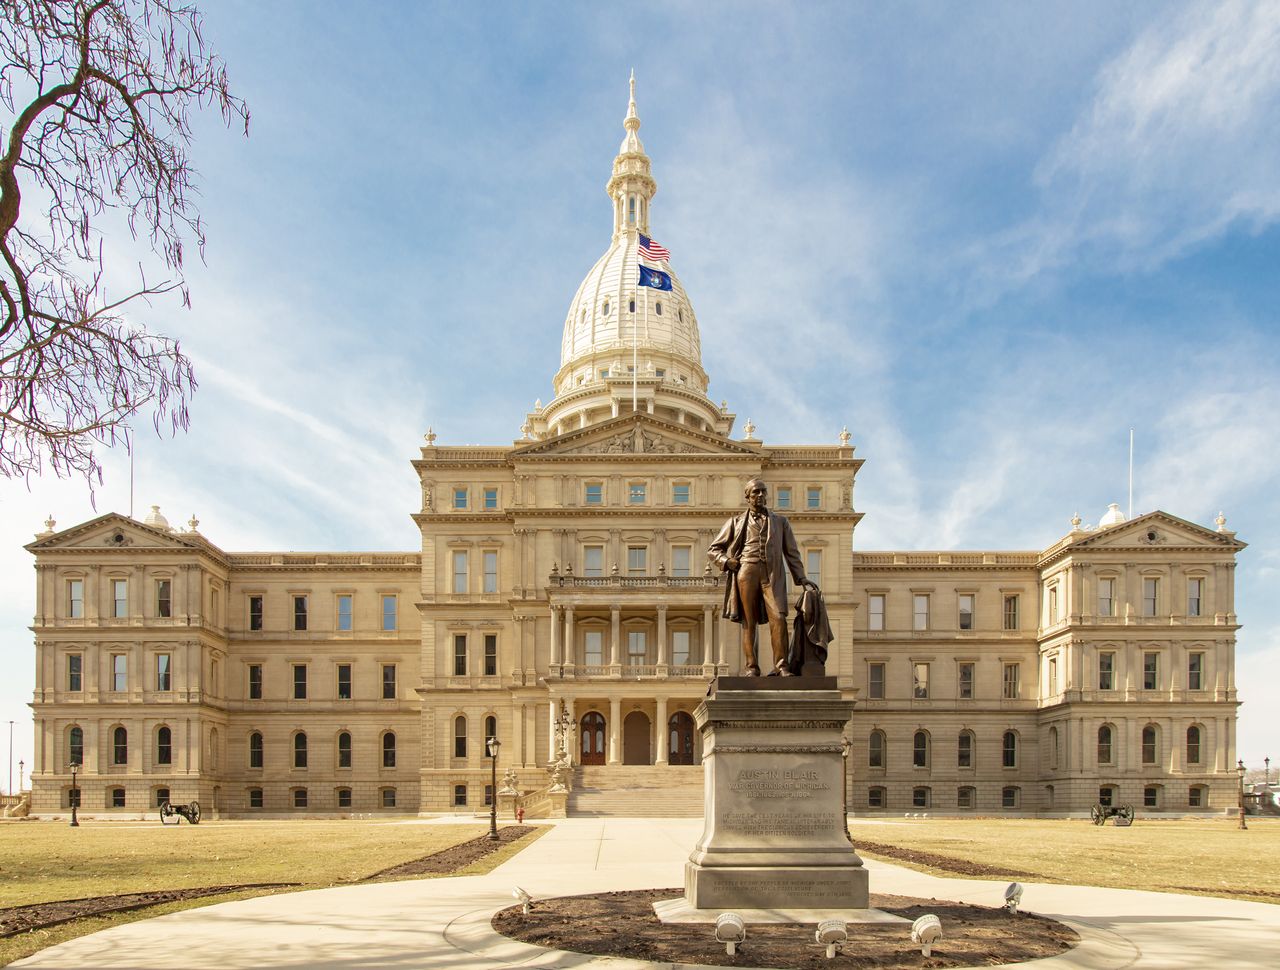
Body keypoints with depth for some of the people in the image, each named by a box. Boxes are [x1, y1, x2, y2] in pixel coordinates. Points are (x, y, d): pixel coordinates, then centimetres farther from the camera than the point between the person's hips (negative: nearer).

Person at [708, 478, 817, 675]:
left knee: (778, 617, -16)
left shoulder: (780, 522, 21)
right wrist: (726, 561, 1)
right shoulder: (736, 522, 17)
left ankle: (780, 665, -12)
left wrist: (801, 578, 10)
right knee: (748, 621, -3)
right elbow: (713, 549, 19)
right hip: (747, 571, 0)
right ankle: (752, 667, -1)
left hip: (772, 574, 0)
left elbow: (792, 552, 19)